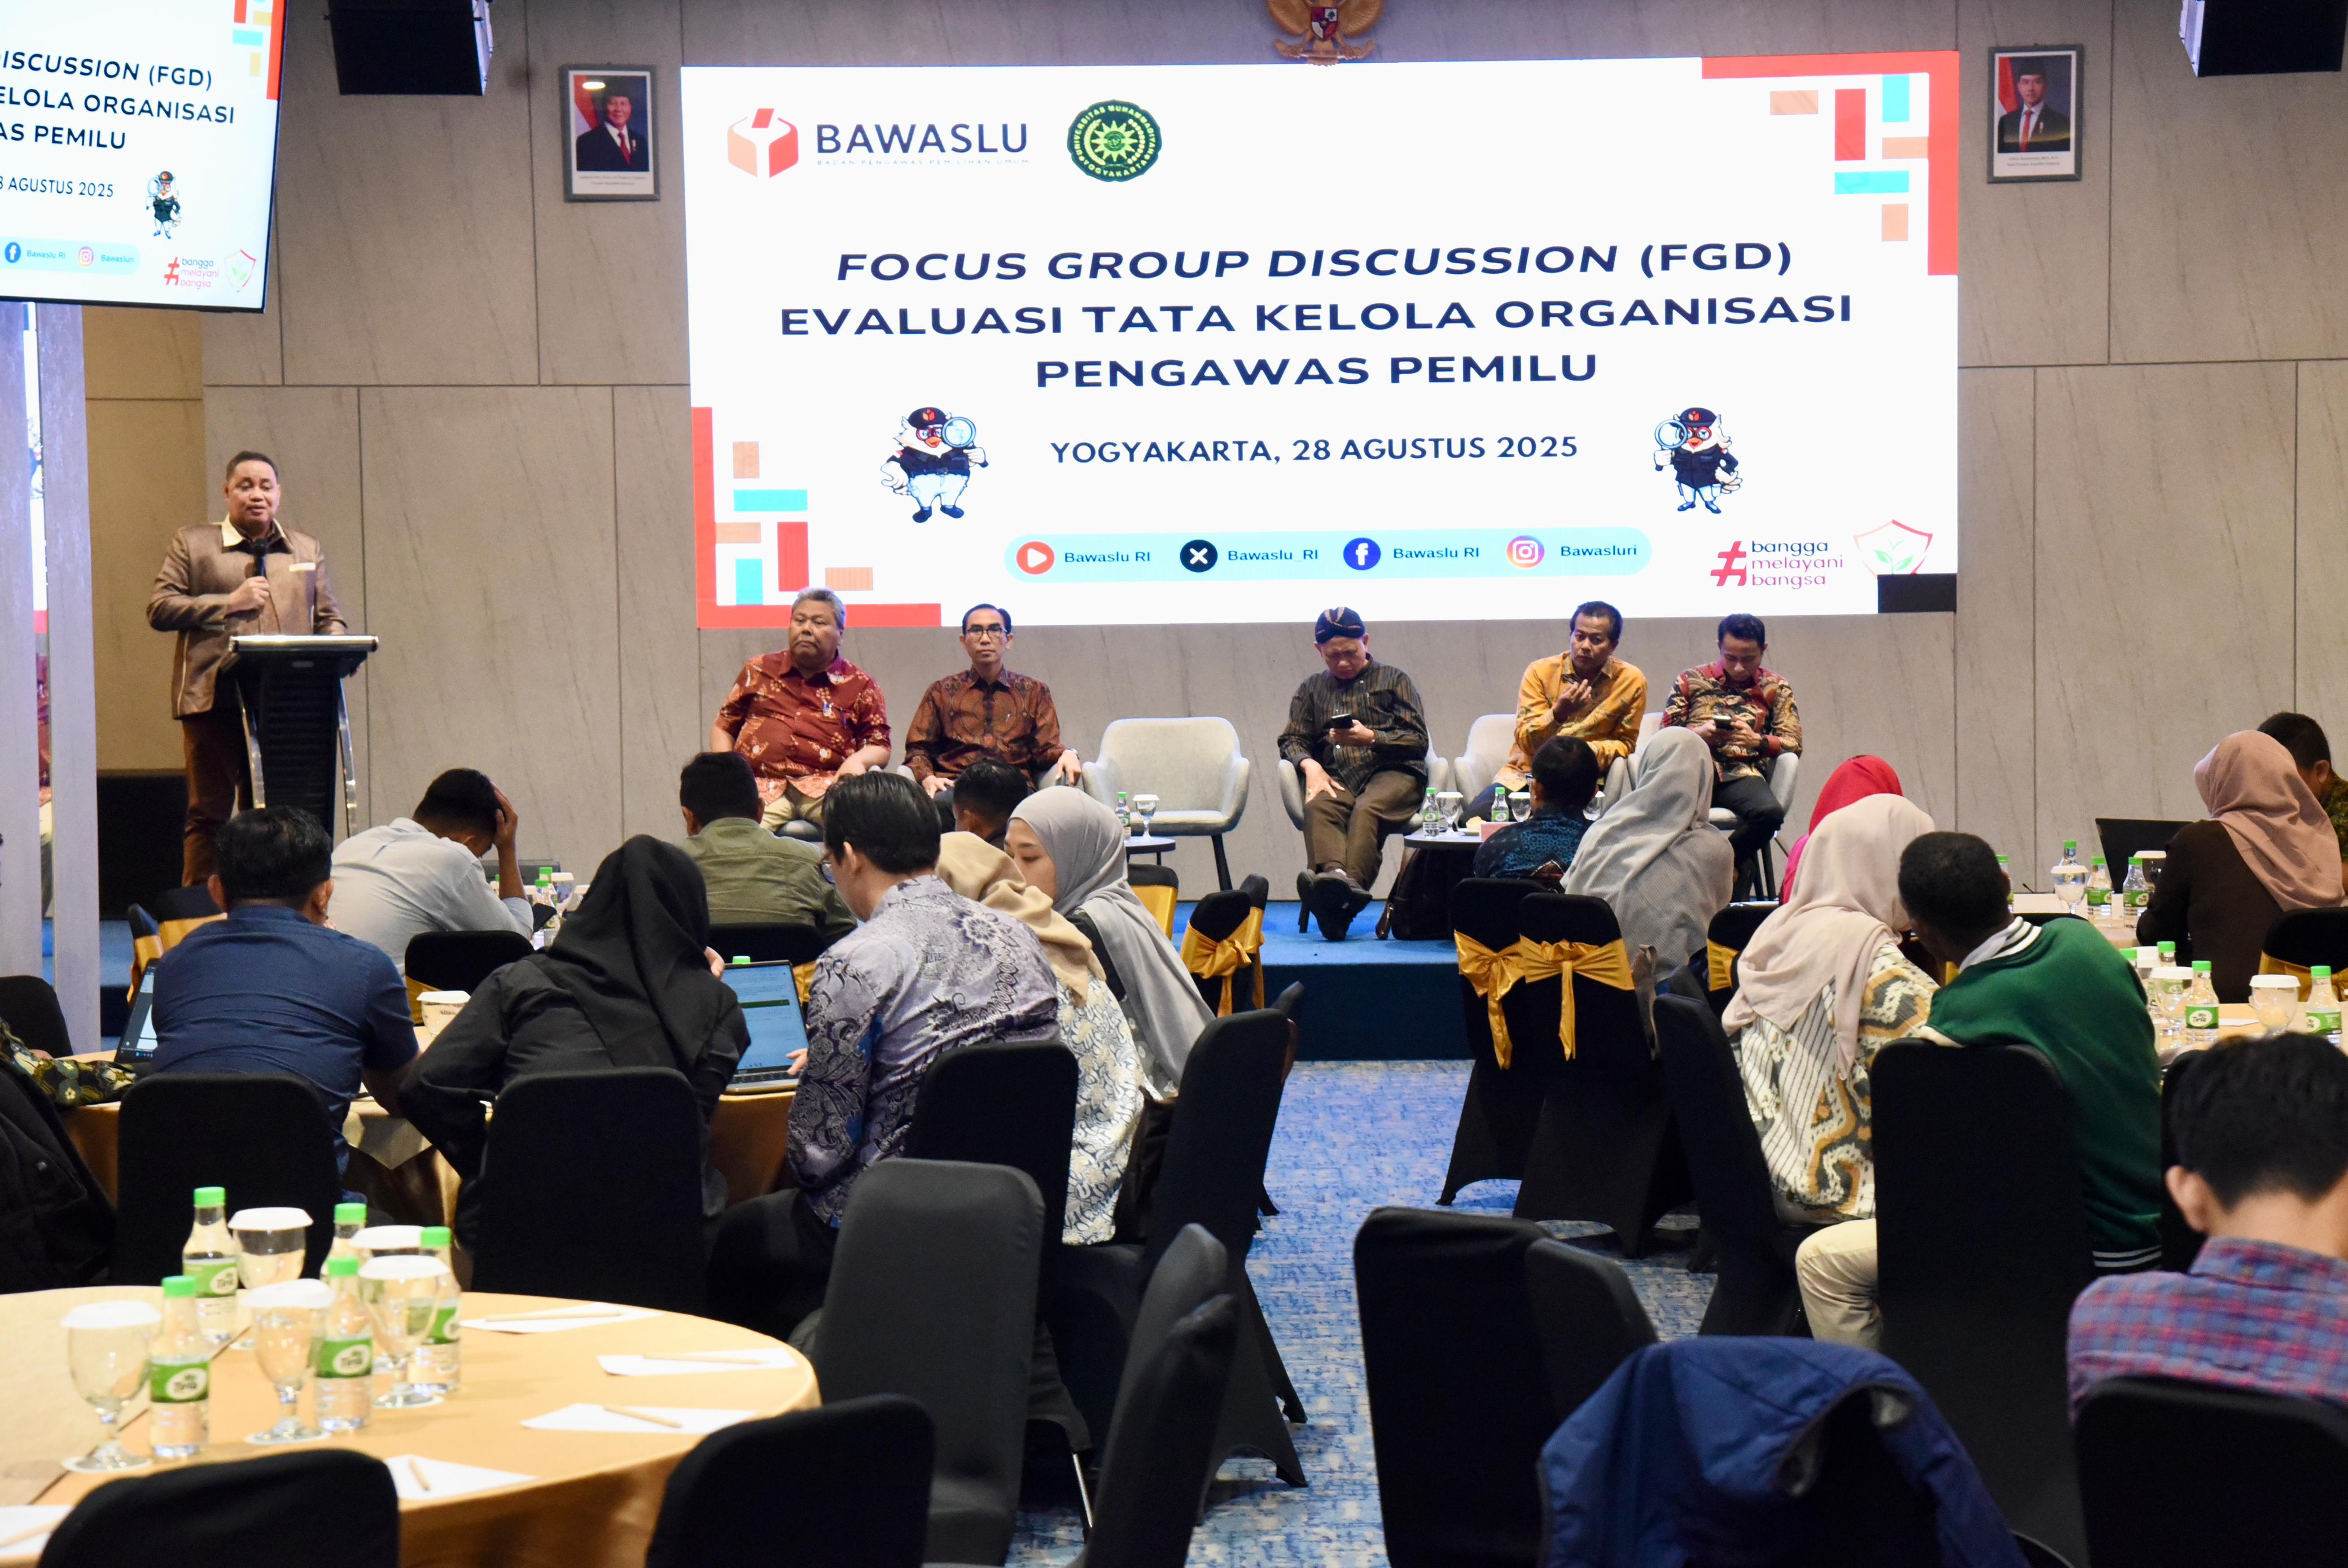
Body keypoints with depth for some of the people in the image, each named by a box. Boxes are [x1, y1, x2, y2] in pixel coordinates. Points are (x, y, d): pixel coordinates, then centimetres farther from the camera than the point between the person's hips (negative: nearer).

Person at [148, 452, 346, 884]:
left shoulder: (308, 551, 19)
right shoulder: (192, 544, 8)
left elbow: (328, 619, 18)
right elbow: (159, 609, 1)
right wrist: (229, 603, -7)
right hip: (214, 699, -3)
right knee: (209, 811, -2)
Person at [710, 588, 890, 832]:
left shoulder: (860, 686, 16)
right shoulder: (759, 670, 22)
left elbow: (880, 747, 12)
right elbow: (723, 727, 25)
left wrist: (857, 761, -11)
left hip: (825, 785, 0)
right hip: (762, 784, 0)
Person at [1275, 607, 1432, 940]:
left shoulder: (1393, 680, 18)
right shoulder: (1312, 689, 27)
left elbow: (1418, 740, 9)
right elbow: (1292, 739, 19)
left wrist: (1370, 738, -9)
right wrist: (1309, 765, -5)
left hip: (1393, 773, -2)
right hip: (1337, 776, 2)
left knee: (1366, 810, -38)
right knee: (1318, 807, -35)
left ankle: (1352, 883, -62)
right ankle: (1332, 875, -64)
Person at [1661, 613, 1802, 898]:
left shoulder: (1775, 688, 17)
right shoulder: (1691, 680, 16)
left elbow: (1794, 745, 10)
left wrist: (1757, 741, -9)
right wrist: (1698, 733, -7)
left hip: (1743, 772, 1)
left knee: (1770, 813, -36)